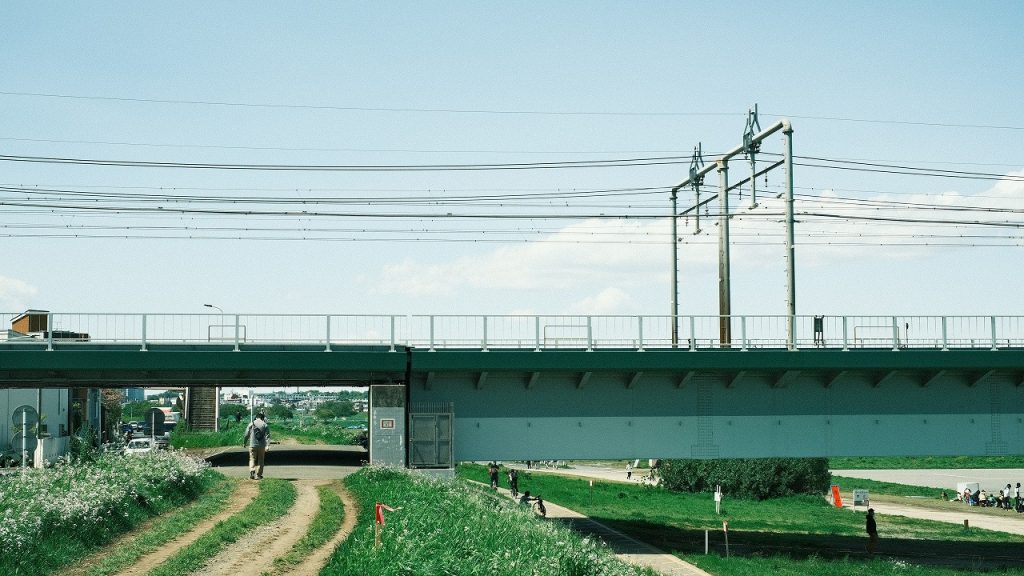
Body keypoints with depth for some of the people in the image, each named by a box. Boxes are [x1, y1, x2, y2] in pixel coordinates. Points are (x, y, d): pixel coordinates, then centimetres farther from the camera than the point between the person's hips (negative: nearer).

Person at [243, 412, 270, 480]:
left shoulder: (251, 424, 1)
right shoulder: (265, 425, 0)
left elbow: (246, 434, 4)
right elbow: (267, 436, -8)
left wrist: (244, 443, 17)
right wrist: (267, 445, -12)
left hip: (252, 445, 0)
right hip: (262, 446, 0)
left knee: (252, 460, 6)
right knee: (260, 460, 10)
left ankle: (252, 472, -15)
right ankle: (258, 475, 10)